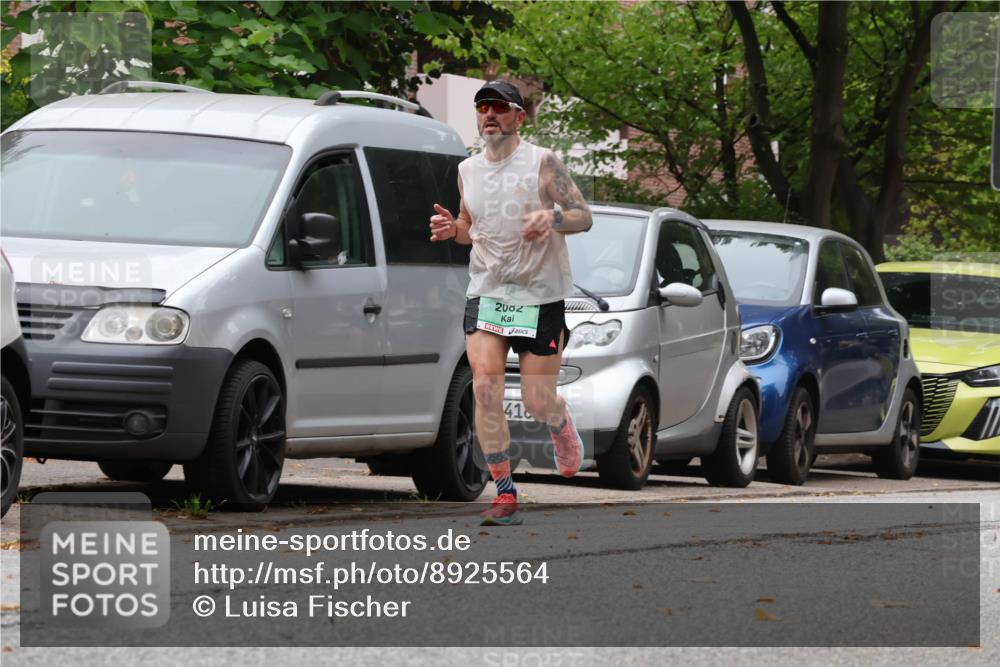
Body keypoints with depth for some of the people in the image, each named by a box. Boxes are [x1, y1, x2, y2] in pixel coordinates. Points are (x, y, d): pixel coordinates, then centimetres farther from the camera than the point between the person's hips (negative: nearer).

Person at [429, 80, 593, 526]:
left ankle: (562, 427, 37)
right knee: (485, 388, -14)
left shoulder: (542, 163, -7)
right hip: (485, 292, 3)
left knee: (538, 402, -2)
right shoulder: (468, 170, 8)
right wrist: (452, 228, -2)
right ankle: (505, 496, -8)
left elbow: (584, 216, -7)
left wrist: (553, 218, -28)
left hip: (541, 295, -3)